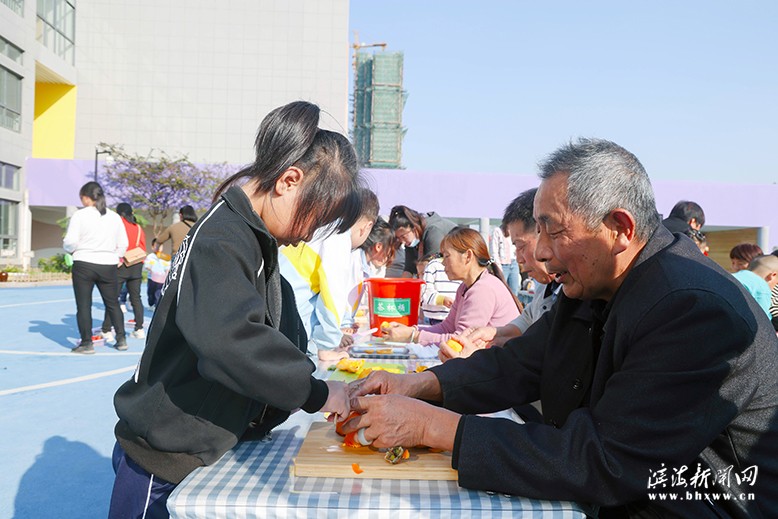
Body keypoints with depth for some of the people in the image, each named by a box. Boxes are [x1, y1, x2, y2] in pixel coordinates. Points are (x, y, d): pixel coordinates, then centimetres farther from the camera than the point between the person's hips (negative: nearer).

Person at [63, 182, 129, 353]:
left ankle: (86, 343, 6)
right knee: (113, 304, 14)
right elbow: (123, 244, 9)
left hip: (84, 264, -3)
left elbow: (70, 242, -10)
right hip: (108, 266, 4)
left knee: (83, 305, 4)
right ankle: (121, 339, 14)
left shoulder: (80, 215, -6)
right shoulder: (115, 217, 7)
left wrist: (69, 248, 12)